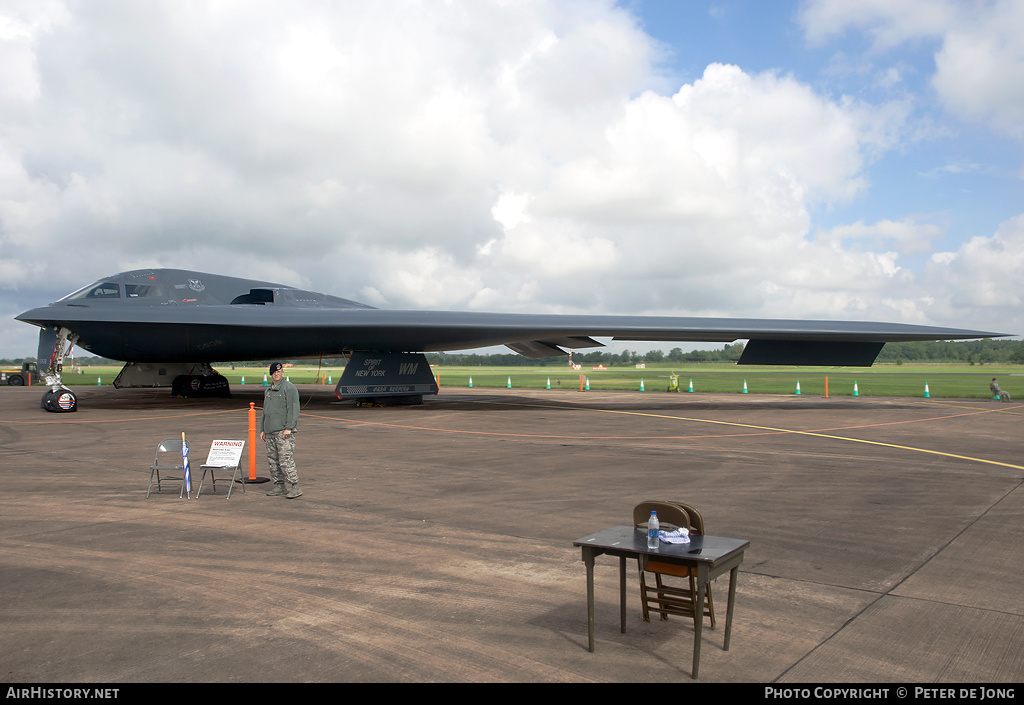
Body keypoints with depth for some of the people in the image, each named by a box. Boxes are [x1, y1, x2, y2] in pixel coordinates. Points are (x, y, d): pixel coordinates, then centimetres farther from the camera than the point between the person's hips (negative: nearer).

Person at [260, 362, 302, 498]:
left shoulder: (289, 388, -5)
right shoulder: (268, 390, 20)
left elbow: (293, 409, -12)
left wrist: (288, 428, -18)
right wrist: (262, 429, 20)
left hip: (283, 431, -8)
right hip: (270, 430, 8)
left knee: (286, 459, -12)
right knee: (272, 459, 9)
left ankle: (295, 487, -10)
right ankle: (278, 485, 18)